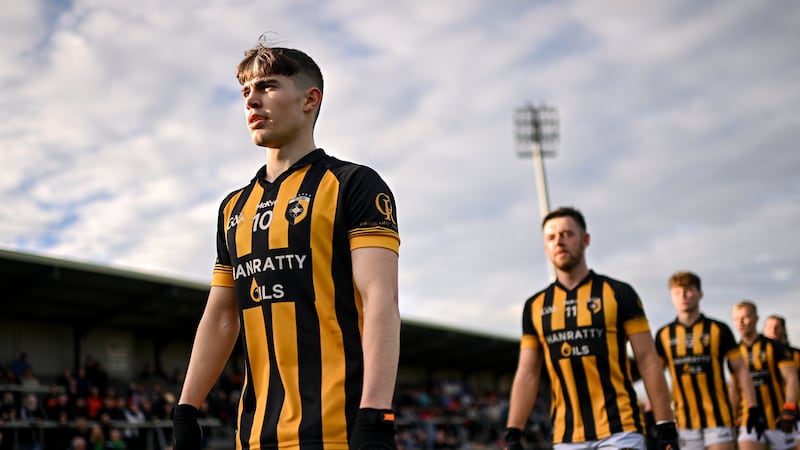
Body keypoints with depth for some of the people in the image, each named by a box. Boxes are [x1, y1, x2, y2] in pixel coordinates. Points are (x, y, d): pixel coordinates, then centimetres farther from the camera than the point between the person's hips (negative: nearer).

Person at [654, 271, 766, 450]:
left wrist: (753, 408, -2)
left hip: (718, 415, -2)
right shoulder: (664, 335, 7)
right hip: (684, 420, 2)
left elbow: (741, 369, 4)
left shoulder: (718, 329, 2)